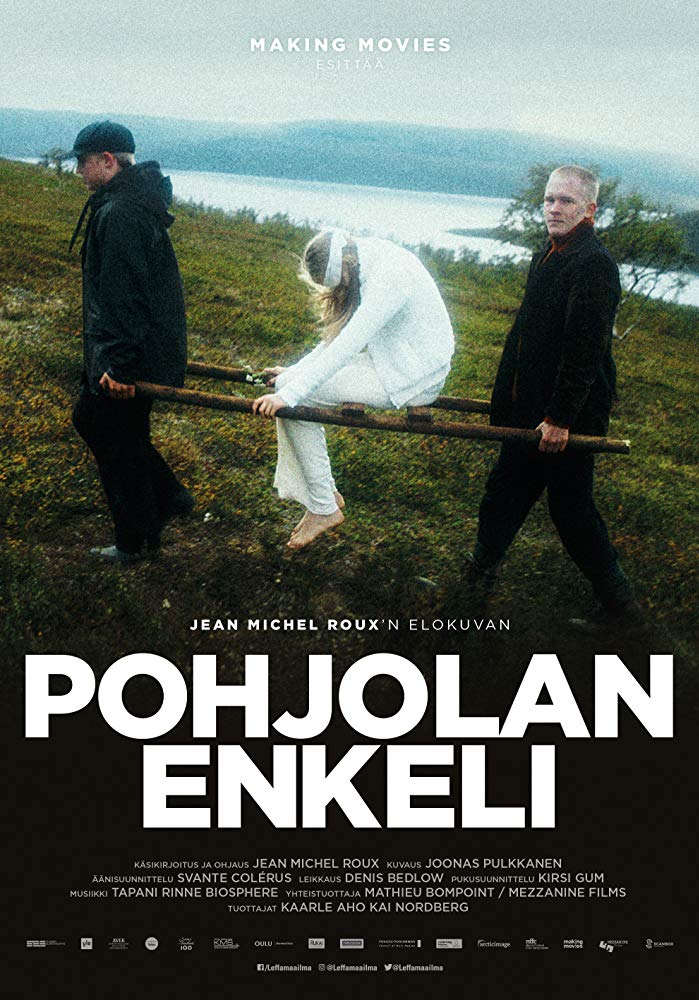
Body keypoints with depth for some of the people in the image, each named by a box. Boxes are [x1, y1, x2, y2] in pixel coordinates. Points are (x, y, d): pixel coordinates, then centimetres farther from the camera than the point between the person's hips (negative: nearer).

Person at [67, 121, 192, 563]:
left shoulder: (119, 215, -23)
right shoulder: (139, 201, 11)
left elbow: (121, 297, -27)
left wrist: (119, 364, -25)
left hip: (126, 356, -10)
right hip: (151, 348, 10)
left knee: (119, 444, 4)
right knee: (90, 419, 23)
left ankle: (138, 540, 21)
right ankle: (169, 498, 28)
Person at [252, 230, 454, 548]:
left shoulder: (388, 277, -26)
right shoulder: (372, 263, 4)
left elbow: (346, 347, -31)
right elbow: (341, 335, 11)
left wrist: (288, 393, -31)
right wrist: (295, 373, 7)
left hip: (412, 377, -9)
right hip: (395, 359, 9)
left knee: (295, 396, -14)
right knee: (288, 384, 2)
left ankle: (323, 508, -3)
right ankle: (325, 492, 10)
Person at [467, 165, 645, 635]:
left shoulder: (593, 265, -18)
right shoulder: (547, 257, 12)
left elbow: (585, 348, -24)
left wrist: (561, 417, -24)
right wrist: (507, 398, 23)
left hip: (568, 416, -9)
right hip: (531, 409, 9)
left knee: (571, 508, 0)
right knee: (505, 491, 19)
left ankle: (621, 607, 13)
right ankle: (481, 570, 38)